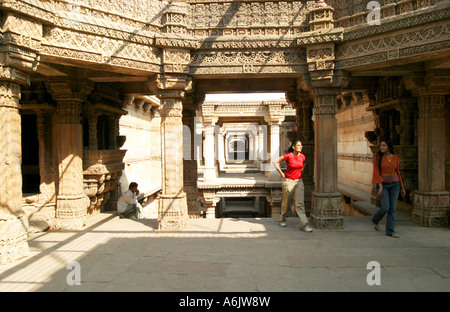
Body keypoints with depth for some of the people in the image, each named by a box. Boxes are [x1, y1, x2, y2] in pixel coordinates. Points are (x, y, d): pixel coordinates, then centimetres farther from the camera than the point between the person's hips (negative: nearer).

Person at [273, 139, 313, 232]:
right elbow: (275, 162, -4)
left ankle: (303, 225, -5)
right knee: (286, 202, 9)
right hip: (288, 181, -3)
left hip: (299, 181, 4)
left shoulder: (302, 156, 2)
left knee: (300, 203, -4)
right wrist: (281, 173, -5)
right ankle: (282, 219, 32)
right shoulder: (288, 156, -13)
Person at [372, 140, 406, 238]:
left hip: (394, 185, 3)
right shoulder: (377, 157, -6)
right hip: (382, 184, -3)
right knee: (385, 208, -12)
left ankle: (390, 231, 7)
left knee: (392, 208, 0)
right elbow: (376, 173, -11)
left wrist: (402, 187, 11)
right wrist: (380, 186, -20)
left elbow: (398, 173, 11)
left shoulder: (395, 158, 4)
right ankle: (375, 220, 19)